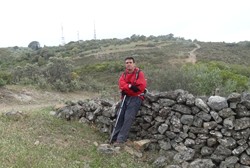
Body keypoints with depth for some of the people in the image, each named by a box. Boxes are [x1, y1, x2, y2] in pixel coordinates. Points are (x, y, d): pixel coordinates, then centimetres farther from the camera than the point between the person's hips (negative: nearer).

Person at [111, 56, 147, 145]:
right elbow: (121, 84, -2)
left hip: (136, 98, -6)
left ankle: (121, 139, -17)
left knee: (128, 118, -15)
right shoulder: (124, 74, 14)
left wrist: (127, 87, -10)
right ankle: (115, 137, 1)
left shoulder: (139, 73, -3)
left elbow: (141, 86, -15)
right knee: (120, 117, -2)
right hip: (126, 97, 6)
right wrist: (130, 86, -20)